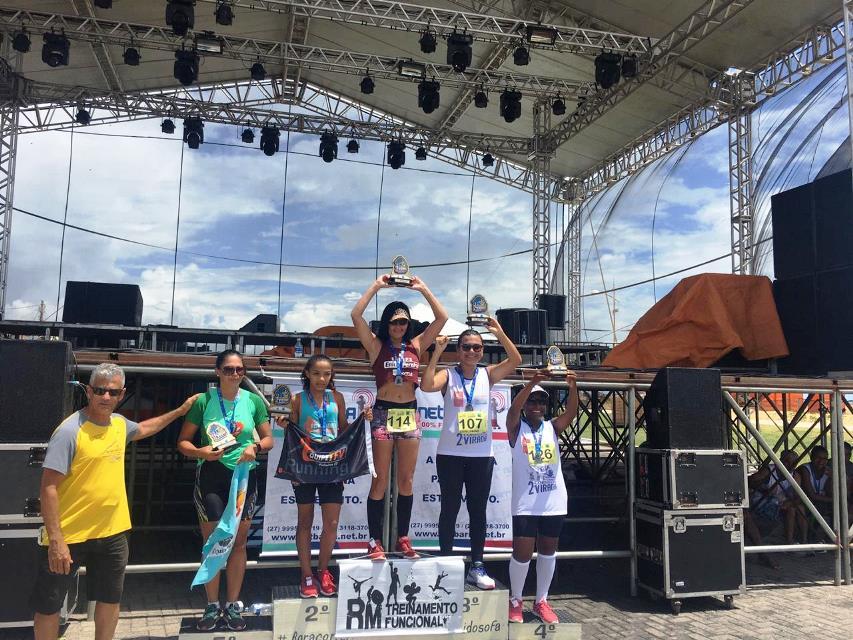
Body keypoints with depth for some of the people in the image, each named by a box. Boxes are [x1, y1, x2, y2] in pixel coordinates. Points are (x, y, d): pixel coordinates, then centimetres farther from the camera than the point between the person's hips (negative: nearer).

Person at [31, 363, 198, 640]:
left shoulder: (119, 424, 3)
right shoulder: (70, 431, -20)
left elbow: (144, 429, 28)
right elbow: (49, 487, -21)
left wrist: (179, 411, 30)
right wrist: (55, 540, -24)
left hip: (112, 532, 6)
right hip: (69, 534, -6)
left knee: (110, 600, 18)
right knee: (48, 605, 10)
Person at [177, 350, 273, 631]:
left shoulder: (254, 401, -1)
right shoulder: (203, 401, -6)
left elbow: (269, 439, 6)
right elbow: (183, 442, -3)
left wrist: (256, 447, -15)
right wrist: (201, 452, -22)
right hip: (211, 475, -1)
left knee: (238, 543, 10)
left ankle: (233, 605, 24)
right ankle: (212, 606, 22)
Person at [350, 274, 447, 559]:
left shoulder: (416, 345, 8)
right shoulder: (376, 345, 1)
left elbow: (442, 318, 5)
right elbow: (356, 315, -11)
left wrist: (423, 288, 2)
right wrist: (377, 285, -7)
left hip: (410, 415, 3)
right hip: (383, 414, -3)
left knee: (406, 480, 9)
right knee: (380, 480, 0)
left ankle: (403, 538, 18)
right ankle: (374, 541, 6)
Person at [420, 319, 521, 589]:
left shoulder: (488, 374, 4)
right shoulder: (448, 375, -4)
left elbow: (516, 360, -9)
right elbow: (426, 386, -23)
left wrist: (500, 333, -19)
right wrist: (437, 352, -23)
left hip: (482, 455, 3)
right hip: (450, 454, -2)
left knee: (478, 510, 8)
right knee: (450, 509, 6)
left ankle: (477, 566, 17)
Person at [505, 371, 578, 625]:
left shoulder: (553, 428, 7)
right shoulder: (516, 428, 0)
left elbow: (571, 411, -10)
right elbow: (513, 408, -21)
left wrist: (572, 386, -28)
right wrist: (533, 382, -33)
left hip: (554, 501, 4)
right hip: (525, 503, -3)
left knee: (548, 552, 12)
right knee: (522, 553, -2)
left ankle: (541, 601, 26)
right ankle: (515, 600, 18)